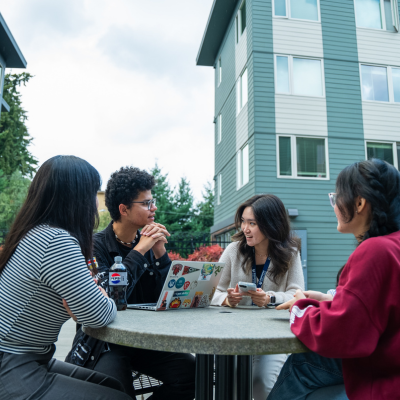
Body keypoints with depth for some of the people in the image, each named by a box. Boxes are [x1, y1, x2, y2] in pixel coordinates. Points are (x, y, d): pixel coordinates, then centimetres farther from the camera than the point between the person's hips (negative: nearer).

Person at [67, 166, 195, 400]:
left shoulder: (149, 244, 4)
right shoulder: (96, 245, -10)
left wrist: (160, 253, -11)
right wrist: (139, 251, -21)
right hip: (105, 343, -5)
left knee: (190, 371, -17)